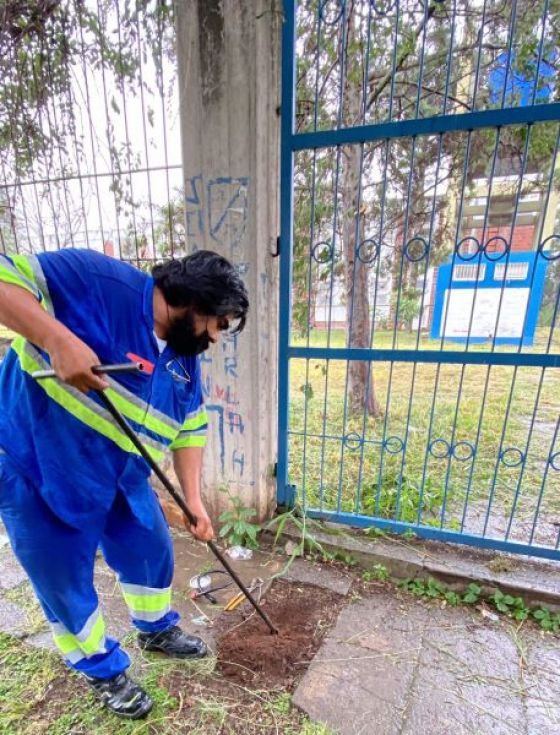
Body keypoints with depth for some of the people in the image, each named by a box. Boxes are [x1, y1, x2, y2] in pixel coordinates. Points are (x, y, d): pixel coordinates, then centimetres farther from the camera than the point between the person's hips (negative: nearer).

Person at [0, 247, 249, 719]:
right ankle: (104, 671, 41)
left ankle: (158, 629, 50)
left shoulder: (187, 358, -1)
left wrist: (194, 499, 1)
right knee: (66, 586, 12)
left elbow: (190, 430, 4)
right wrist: (59, 339, -39)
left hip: (123, 480, 7)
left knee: (153, 555, 19)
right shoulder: (100, 282, -21)